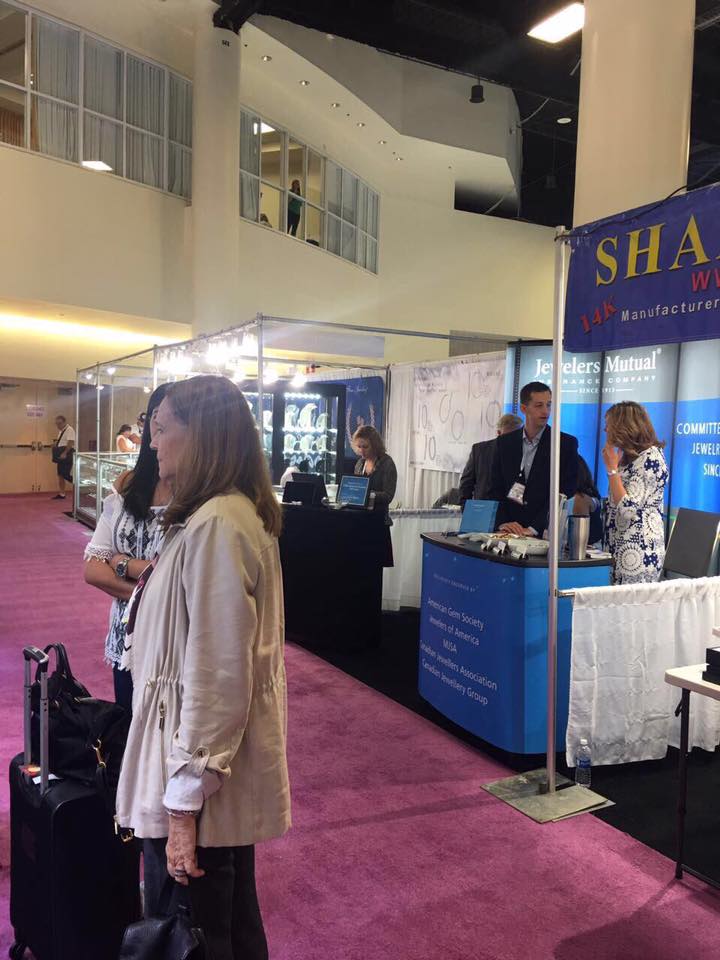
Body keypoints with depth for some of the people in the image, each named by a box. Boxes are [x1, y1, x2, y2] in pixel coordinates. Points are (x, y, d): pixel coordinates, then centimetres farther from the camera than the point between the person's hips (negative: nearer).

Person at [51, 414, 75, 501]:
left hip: (67, 455, -10)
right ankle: (61, 494, 16)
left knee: (67, 475, -14)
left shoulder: (69, 430, -13)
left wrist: (64, 453, -28)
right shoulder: (61, 430, 17)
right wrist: (55, 442, 10)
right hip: (61, 455, 10)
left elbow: (70, 443, -23)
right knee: (60, 475, 10)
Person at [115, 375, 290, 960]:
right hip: (225, 763, 9)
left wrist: (184, 803, -21)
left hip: (199, 775, -9)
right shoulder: (240, 513, 9)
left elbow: (216, 676, -25)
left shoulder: (216, 526, -23)